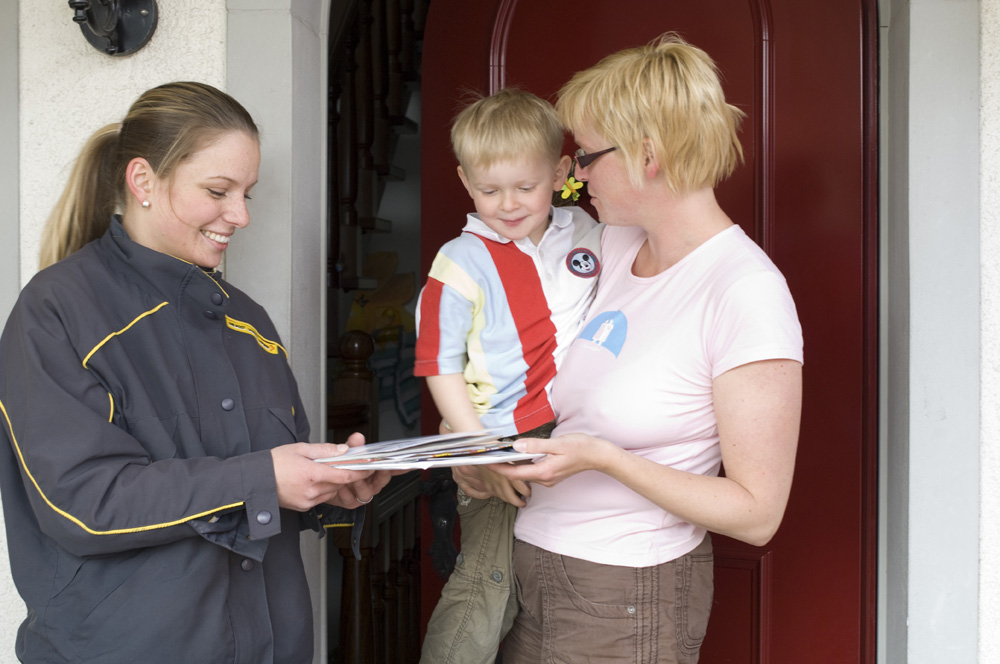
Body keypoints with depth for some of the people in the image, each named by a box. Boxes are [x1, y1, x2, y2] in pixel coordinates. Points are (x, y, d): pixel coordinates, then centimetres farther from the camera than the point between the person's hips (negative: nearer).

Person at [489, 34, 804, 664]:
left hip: (628, 601, -6)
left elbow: (757, 513, -18)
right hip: (531, 565, 7)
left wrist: (603, 458, -24)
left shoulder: (745, 292, -19)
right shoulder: (614, 245, 3)